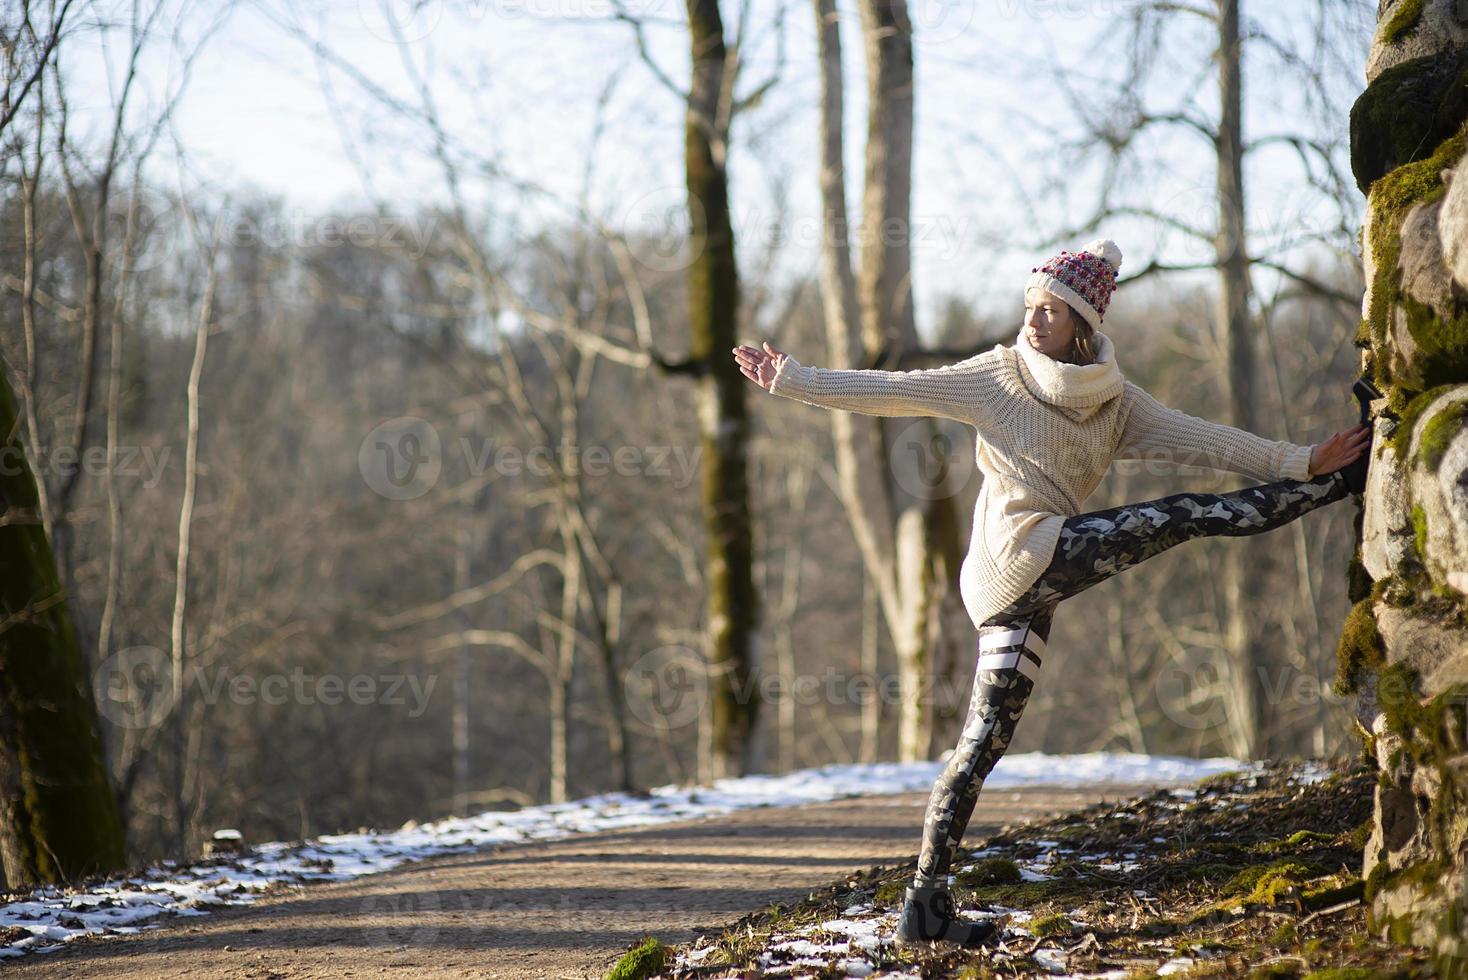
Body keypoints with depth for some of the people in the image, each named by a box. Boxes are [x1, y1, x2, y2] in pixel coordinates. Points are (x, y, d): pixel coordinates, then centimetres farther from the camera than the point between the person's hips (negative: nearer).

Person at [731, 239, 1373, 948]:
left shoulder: (1115, 403, 16)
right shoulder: (997, 375, 5)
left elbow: (1202, 440, 9)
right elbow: (894, 392, 4)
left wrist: (1299, 460, 0)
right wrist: (793, 381, 0)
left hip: (1022, 593, 5)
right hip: (1017, 550, -5)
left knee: (982, 744, 4)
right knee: (1184, 516, -10)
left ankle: (925, 906, 5)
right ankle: (1334, 487, 1)